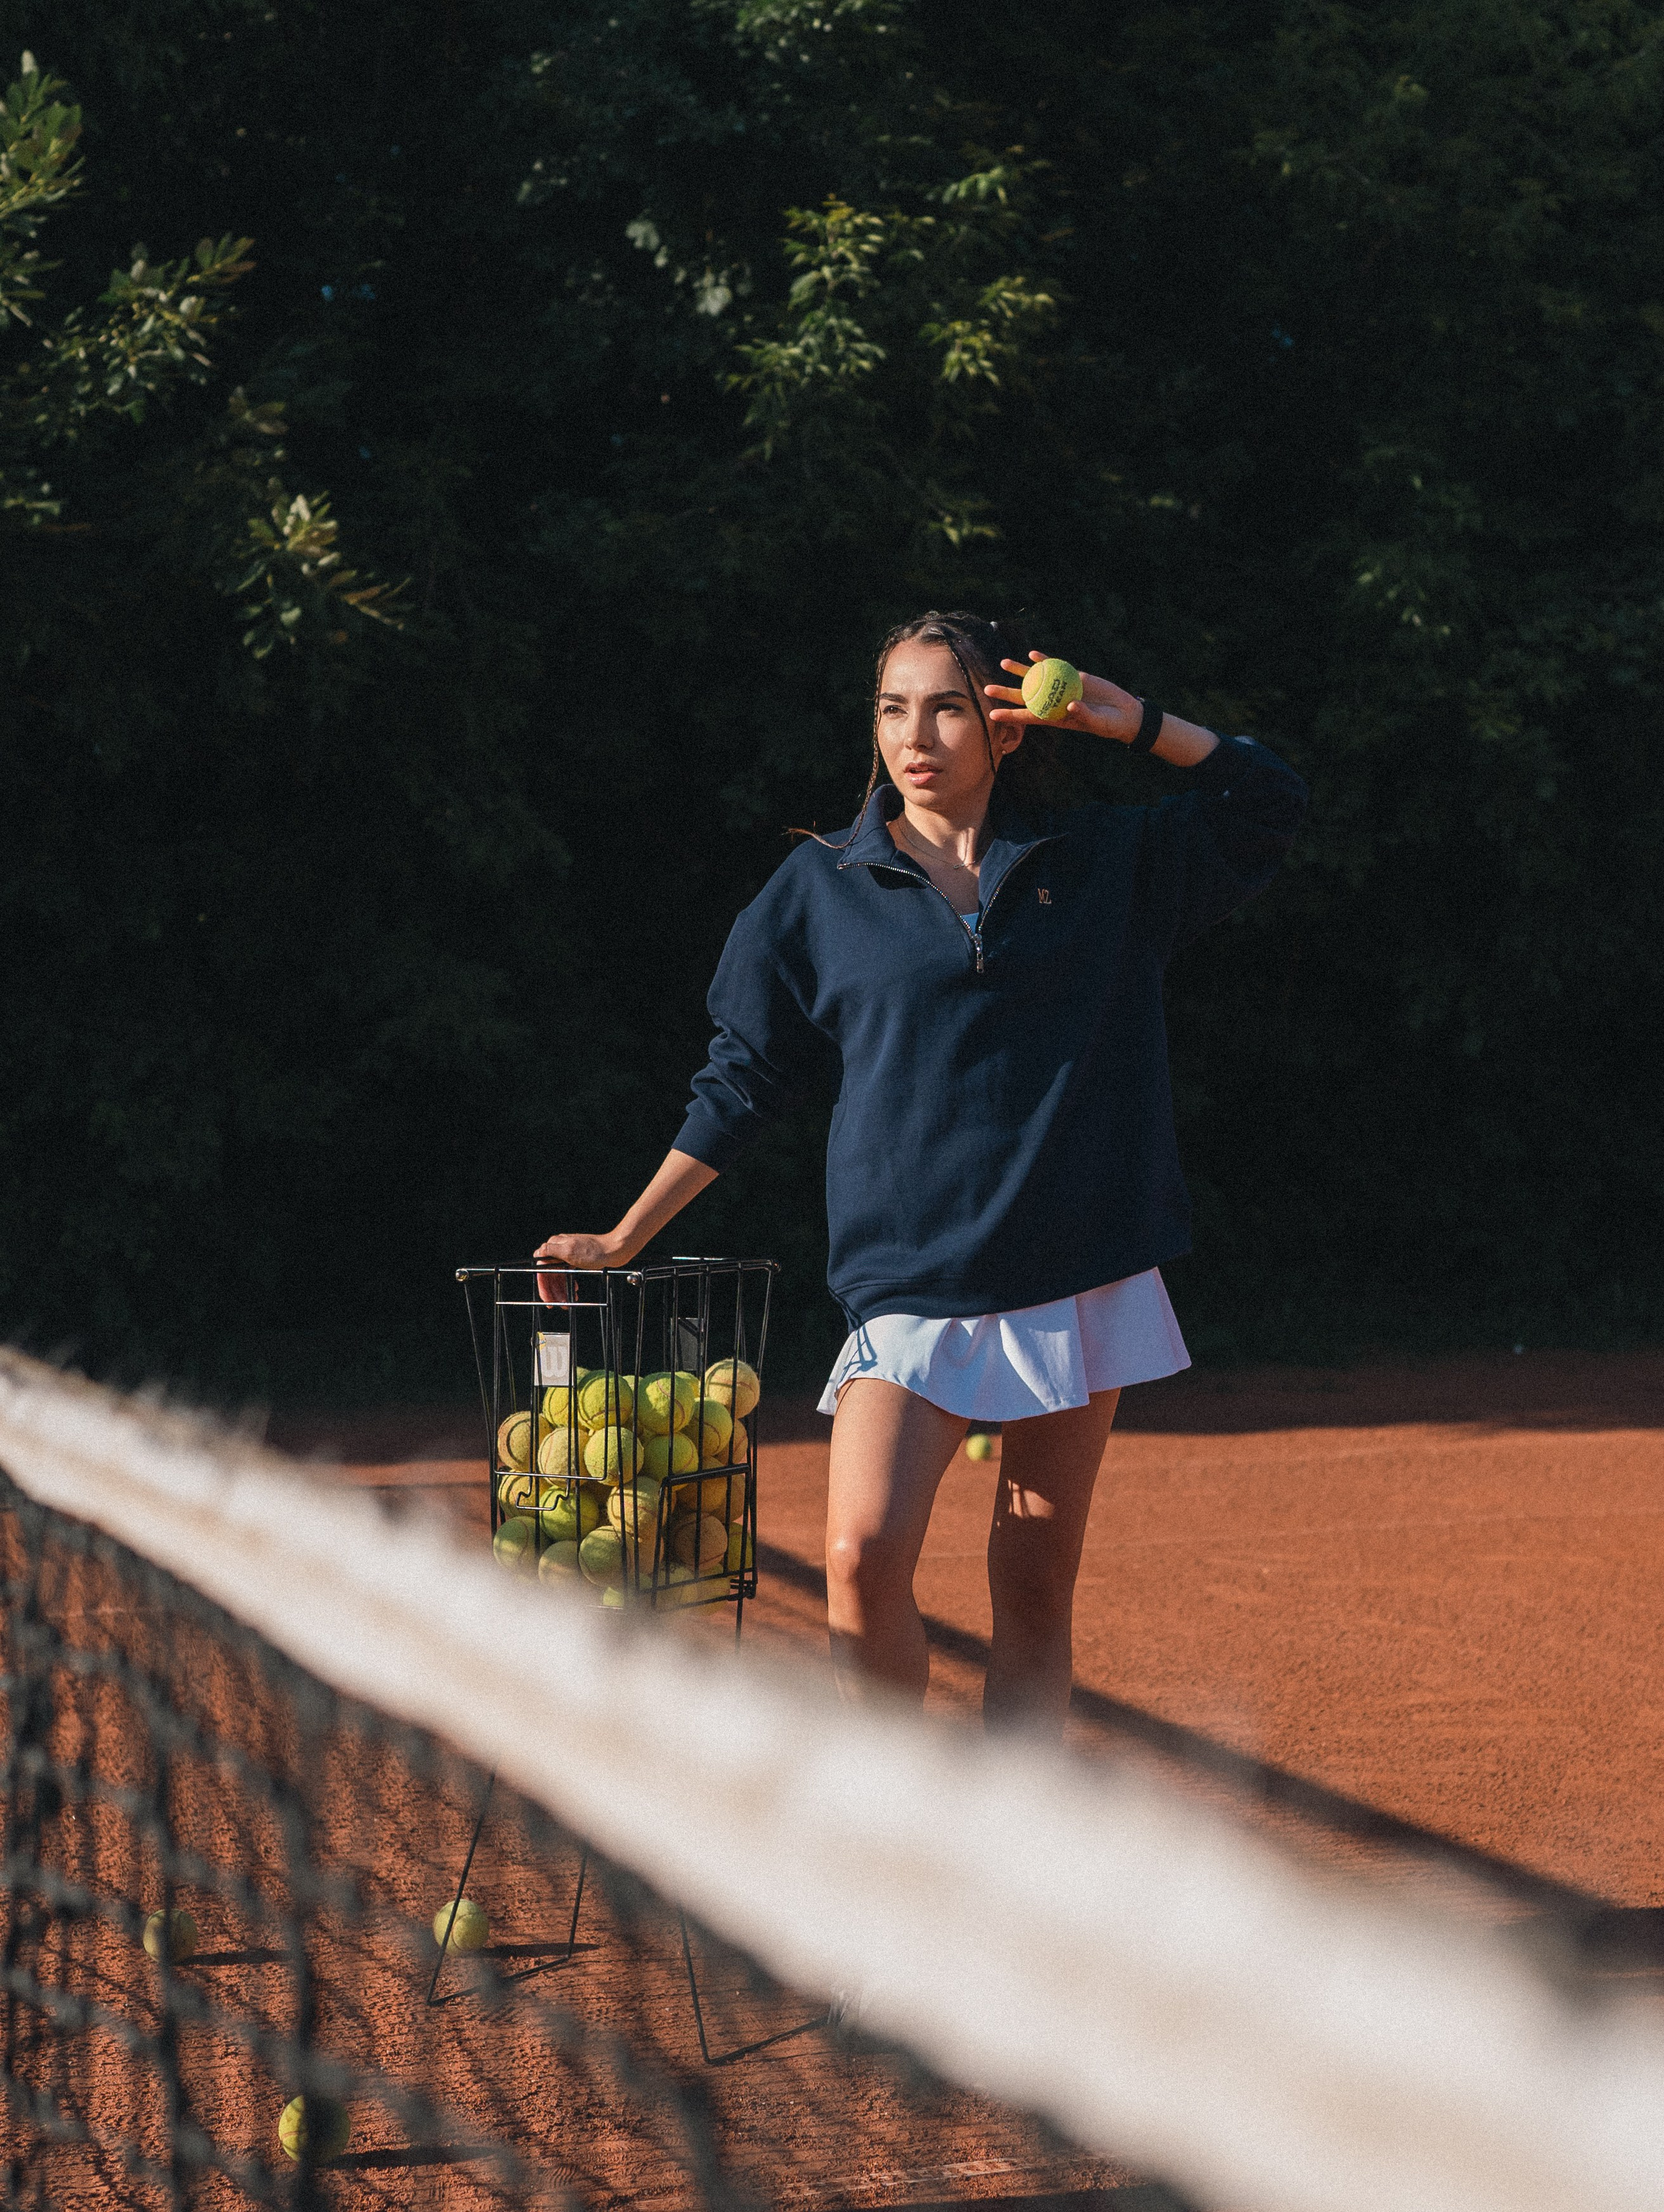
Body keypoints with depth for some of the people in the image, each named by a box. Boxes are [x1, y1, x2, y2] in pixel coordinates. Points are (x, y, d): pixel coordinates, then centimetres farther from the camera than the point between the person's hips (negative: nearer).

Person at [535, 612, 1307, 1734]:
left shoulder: (1104, 861, 8)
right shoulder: (822, 887, 5)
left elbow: (1273, 801, 13)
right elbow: (742, 1081, 11)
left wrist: (1137, 722, 0)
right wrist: (625, 1239, 9)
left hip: (1082, 1277, 1)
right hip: (910, 1283, -1)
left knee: (1035, 1590, 4)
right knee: (865, 1557, -18)